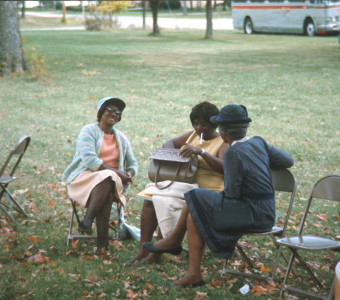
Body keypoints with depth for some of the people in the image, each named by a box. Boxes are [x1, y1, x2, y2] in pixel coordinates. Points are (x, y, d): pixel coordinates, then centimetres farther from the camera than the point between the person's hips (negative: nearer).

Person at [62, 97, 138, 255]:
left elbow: (132, 163, 23)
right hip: (84, 178, -4)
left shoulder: (121, 138, 20)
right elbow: (89, 159, -13)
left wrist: (129, 174, -4)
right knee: (107, 178, -38)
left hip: (113, 181, 4)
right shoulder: (89, 131, 2)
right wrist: (116, 172, -21)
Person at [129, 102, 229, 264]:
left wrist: (201, 152, -32)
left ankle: (156, 254, -19)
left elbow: (224, 167, -21)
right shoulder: (193, 135, 18)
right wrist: (171, 151, -4)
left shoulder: (223, 143, -3)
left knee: (166, 202, -29)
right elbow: (169, 143, 21)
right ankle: (143, 251, -20)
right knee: (149, 200, -20)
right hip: (181, 184, 7)